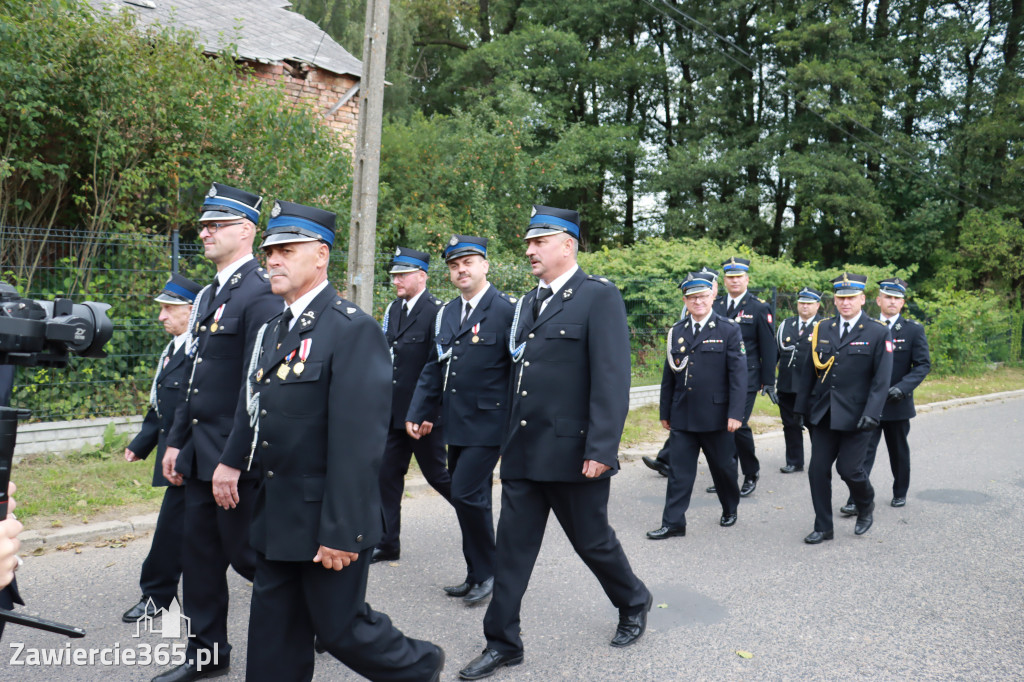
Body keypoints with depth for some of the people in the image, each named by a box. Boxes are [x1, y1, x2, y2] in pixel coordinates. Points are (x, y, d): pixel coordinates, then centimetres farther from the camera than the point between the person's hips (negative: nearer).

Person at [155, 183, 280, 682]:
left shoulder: (262, 295, -16)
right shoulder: (208, 295, 14)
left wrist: (233, 461, -21)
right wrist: (176, 440, 16)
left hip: (236, 455, -9)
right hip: (200, 451, 9)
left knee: (244, 552, 3)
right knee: (200, 554, 15)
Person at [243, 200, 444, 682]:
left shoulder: (353, 330, -18)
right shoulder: (273, 329, 10)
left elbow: (358, 440, -22)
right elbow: (258, 415, 15)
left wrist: (341, 531, -22)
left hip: (325, 518, -8)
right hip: (274, 516, 8)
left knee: (339, 627, 7)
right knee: (274, 637, 15)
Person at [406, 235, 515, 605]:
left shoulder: (507, 311, -9)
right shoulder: (446, 313, 12)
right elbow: (434, 366, 15)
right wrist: (417, 413, 10)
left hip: (487, 422, -7)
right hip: (456, 424, 7)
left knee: (467, 494, -10)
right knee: (469, 498, 14)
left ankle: (487, 571, 11)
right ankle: (477, 576, 27)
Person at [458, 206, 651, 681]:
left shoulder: (599, 296, -10)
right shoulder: (529, 302, 13)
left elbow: (612, 379, -16)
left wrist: (601, 449, -21)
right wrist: (510, 438, 14)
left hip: (573, 454, -6)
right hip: (523, 453, 6)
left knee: (592, 540, 12)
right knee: (512, 547, 9)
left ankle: (634, 603, 40)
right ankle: (503, 643, 23)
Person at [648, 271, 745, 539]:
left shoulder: (729, 330, -3)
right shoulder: (677, 331, 8)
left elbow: (738, 374, -8)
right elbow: (669, 375, 11)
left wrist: (735, 413, -14)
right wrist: (665, 412, 11)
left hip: (715, 416, -3)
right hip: (682, 416, 3)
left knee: (723, 466, 14)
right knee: (679, 471, 3)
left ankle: (730, 509, 37)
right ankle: (673, 522, 9)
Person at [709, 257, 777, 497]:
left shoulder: (759, 308, -1)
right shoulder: (715, 305, 8)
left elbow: (768, 347, -1)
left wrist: (769, 381, -4)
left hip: (746, 378, -4)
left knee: (739, 424, -10)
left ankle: (751, 474, 12)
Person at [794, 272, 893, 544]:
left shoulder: (878, 333, -4)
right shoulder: (822, 329, 7)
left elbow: (881, 379, -9)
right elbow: (809, 371, 9)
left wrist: (871, 413, -18)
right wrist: (802, 407, 6)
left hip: (855, 416, -4)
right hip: (823, 414, 4)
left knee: (849, 468, -2)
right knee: (818, 470, 4)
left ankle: (866, 508, 31)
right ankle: (823, 528, 19)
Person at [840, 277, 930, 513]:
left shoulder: (913, 330, -1)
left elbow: (923, 365, -6)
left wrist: (903, 387, -20)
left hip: (897, 403, 0)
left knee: (899, 451, 16)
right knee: (864, 450, -5)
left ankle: (900, 493, 34)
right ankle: (856, 500, -5)